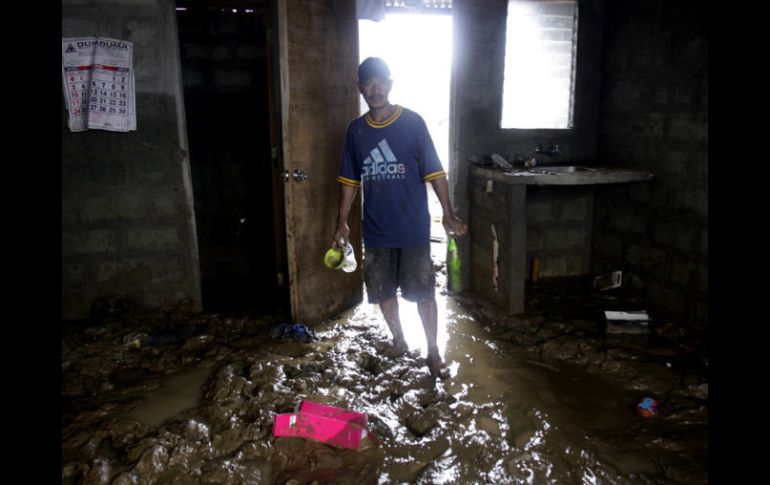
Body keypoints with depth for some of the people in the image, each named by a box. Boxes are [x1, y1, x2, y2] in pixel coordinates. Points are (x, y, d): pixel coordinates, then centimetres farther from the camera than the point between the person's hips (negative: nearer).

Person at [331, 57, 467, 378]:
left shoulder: (413, 122, -6)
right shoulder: (356, 130, 3)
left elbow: (434, 173, -6)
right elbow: (349, 180, 9)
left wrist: (448, 214, -14)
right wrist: (342, 222, 7)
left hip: (413, 228, -3)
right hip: (376, 230, 4)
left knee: (423, 292, 2)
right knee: (383, 291, 13)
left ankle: (433, 351, 19)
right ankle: (398, 339, 35)